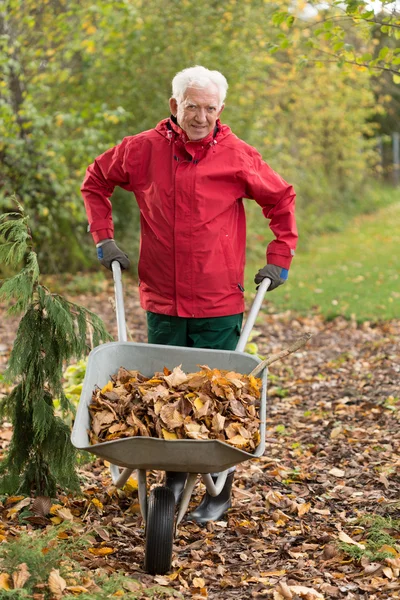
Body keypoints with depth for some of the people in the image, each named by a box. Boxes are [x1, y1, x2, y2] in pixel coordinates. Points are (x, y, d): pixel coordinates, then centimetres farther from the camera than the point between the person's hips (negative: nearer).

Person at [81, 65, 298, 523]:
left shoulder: (238, 157, -4)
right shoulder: (142, 150, -1)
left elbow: (281, 200, 10)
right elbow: (95, 181, 16)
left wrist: (280, 259, 6)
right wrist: (103, 237, 8)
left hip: (219, 304, -2)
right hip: (162, 301, 2)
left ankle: (219, 492, 18)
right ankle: (174, 477, 31)